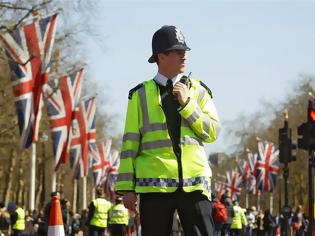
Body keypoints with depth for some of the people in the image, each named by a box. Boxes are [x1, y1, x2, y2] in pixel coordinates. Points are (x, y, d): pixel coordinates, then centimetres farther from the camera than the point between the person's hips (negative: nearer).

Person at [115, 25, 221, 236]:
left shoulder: (198, 91, 12)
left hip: (194, 183, 1)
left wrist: (187, 104, -6)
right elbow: (130, 142, 5)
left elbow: (212, 133, 3)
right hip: (154, 184, -1)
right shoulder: (141, 95, 7)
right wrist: (127, 187, 1)